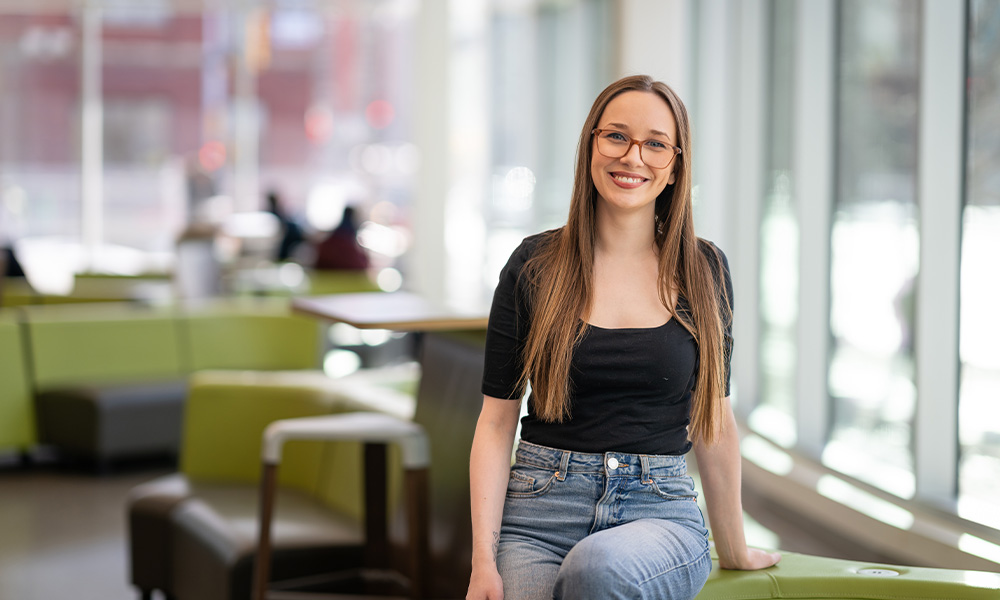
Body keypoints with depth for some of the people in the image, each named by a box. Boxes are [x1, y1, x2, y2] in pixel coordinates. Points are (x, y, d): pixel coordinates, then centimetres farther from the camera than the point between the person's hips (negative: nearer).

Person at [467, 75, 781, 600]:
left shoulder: (705, 271, 6)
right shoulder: (534, 266, 3)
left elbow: (712, 419, 14)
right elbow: (496, 422, 2)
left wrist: (734, 550, 21)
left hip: (661, 512, 1)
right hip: (541, 506, 0)